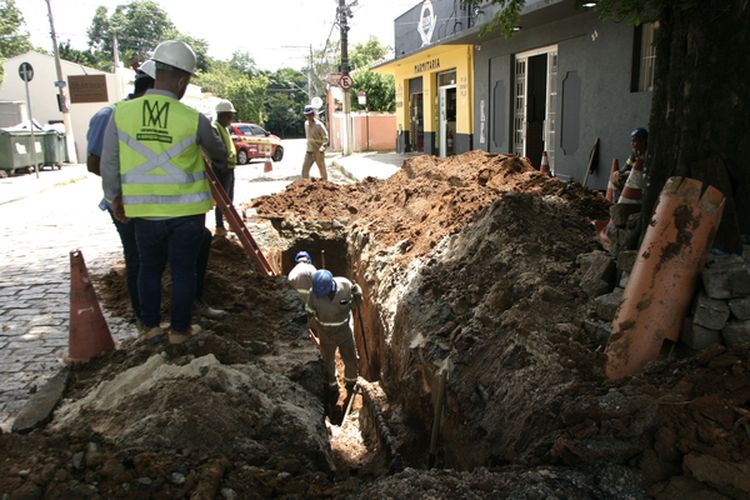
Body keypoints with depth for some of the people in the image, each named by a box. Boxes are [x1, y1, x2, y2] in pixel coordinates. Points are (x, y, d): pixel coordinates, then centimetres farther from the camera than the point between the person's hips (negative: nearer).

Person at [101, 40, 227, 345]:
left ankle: (150, 326, 30)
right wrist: (217, 158, 32)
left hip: (145, 211, 2)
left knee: (149, 267, 20)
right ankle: (179, 329, 22)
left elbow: (109, 165, 1)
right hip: (186, 211, -2)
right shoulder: (194, 119, -11)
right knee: (183, 270, 12)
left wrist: (115, 199, 16)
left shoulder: (122, 113, -6)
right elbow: (219, 153, 8)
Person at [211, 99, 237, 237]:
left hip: (229, 168, 10)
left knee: (229, 198, 18)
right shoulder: (214, 128, -15)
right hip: (221, 169, -10)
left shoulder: (223, 128, 17)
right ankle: (219, 227, 0)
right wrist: (222, 165, -28)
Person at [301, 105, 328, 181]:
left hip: (318, 151, -6)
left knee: (322, 169, 3)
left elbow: (325, 137, -16)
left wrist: (323, 146, -31)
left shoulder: (319, 125, -13)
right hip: (309, 151, 6)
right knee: (305, 169, 1)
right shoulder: (306, 123, 8)